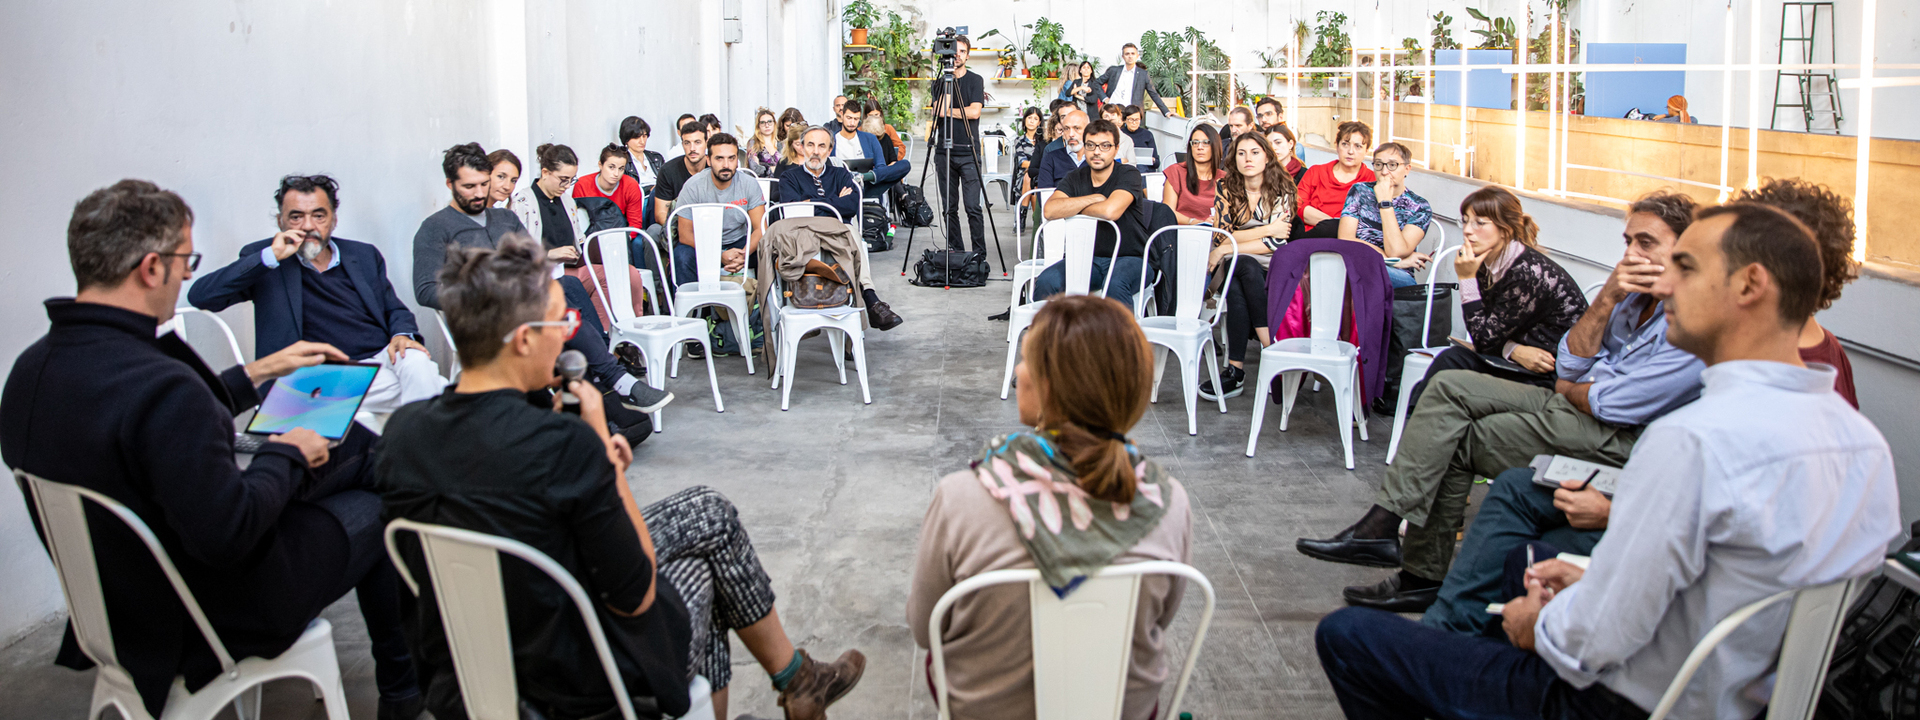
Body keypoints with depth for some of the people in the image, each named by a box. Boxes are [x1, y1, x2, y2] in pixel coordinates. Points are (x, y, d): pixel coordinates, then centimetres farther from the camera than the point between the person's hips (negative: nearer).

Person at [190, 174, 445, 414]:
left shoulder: (364, 256, 18)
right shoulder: (263, 259, 8)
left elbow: (396, 310, 25)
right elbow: (199, 297, -5)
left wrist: (403, 334, -1)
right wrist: (270, 257, -11)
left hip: (385, 356, 5)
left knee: (416, 362, -33)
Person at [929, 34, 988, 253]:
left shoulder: (975, 80, 4)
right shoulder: (940, 81, 11)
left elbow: (974, 112, -8)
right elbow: (938, 110, -5)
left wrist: (947, 111, -3)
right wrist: (948, 81, -5)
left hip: (968, 152, -3)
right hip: (944, 151, 3)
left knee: (973, 207, -9)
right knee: (949, 208, 4)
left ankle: (980, 253, -2)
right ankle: (955, 251, 12)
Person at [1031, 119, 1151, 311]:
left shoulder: (1129, 175, -6)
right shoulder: (1075, 178, 7)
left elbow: (1110, 211, -25)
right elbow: (1049, 210, -12)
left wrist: (1073, 208, -8)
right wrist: (1093, 198, -13)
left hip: (1129, 258, -4)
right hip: (1088, 259, 4)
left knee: (1115, 285, -38)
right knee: (1046, 281, -22)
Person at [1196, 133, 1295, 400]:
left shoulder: (1281, 190, 2)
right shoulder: (1226, 188, 6)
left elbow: (1276, 243, -9)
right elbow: (1221, 237, -3)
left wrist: (1226, 249, -14)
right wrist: (1266, 230, -11)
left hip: (1271, 270, -1)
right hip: (1236, 268, 1)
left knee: (1237, 287, -34)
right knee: (1245, 265, -35)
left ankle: (1236, 368, -34)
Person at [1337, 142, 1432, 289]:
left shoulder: (1420, 208, 6)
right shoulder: (1360, 191, 11)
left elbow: (1396, 252, -10)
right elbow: (1345, 240, -3)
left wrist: (1385, 202, -9)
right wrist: (1397, 261, -8)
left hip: (1399, 279, -2)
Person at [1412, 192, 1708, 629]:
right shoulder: (1635, 293, 10)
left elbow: (1610, 405, -18)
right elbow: (1571, 366, 4)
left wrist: (1567, 389, 4)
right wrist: (1608, 297, -8)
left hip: (1621, 443, -9)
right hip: (1573, 408, 9)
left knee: (1456, 440, -12)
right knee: (1450, 386, -6)